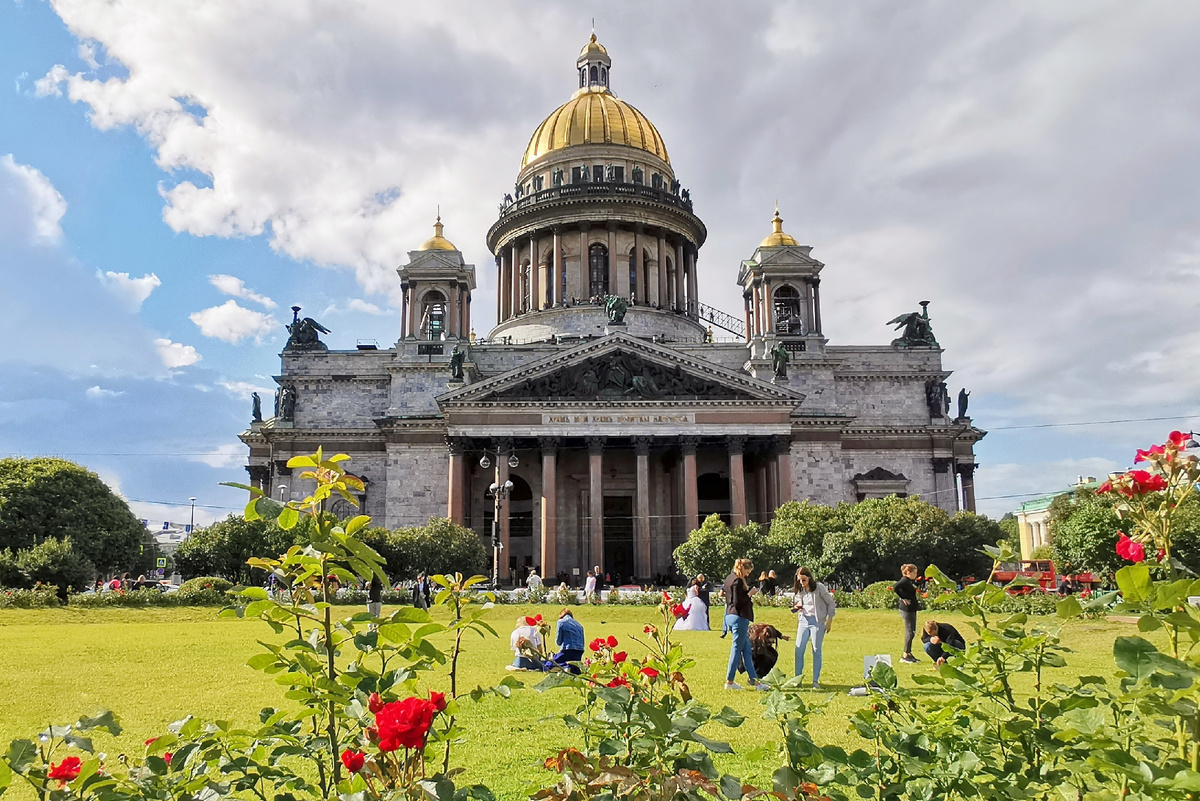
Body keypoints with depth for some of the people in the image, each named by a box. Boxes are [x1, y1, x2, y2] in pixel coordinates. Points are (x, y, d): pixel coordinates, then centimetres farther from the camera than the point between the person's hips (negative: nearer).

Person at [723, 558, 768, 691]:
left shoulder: (729, 578, 14)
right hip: (739, 618, -10)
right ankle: (729, 681, 1)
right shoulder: (737, 581, -15)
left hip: (730, 615, 10)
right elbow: (737, 602, -20)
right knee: (736, 649, -3)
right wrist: (750, 594, -10)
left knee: (746, 650, 13)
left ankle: (753, 679, 17)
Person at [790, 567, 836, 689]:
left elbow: (831, 604, -2)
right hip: (803, 621, 4)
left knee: (816, 651, -1)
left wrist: (829, 621, -4)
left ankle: (816, 681, 6)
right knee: (799, 650, -1)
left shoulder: (819, 587, -8)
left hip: (817, 621, -4)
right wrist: (796, 607, -2)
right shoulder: (799, 590, 7)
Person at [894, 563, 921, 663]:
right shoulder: (904, 581, -15)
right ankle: (905, 655, -5)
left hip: (911, 609, 10)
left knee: (911, 631, 13)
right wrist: (903, 598, -22)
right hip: (906, 609, -10)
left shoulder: (910, 581, 15)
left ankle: (908, 653, 20)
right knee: (910, 631, -8)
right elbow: (895, 587, -30)